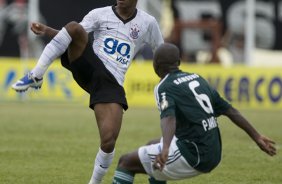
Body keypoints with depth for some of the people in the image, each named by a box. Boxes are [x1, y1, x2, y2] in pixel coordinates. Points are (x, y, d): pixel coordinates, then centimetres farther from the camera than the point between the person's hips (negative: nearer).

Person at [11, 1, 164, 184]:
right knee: (74, 26, -29)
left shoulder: (147, 23, 11)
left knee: (109, 140, -17)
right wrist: (46, 30, -18)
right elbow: (73, 34, -1)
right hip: (88, 65, 0)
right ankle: (35, 77, -23)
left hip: (111, 83, 0)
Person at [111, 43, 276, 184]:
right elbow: (230, 111, 13)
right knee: (152, 146, 31)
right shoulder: (197, 79, 15)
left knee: (126, 162, 1)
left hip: (192, 157, -8)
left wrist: (165, 148, -45)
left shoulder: (165, 87, -8)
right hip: (213, 156, 8)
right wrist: (257, 137, 17)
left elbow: (169, 118, -29)